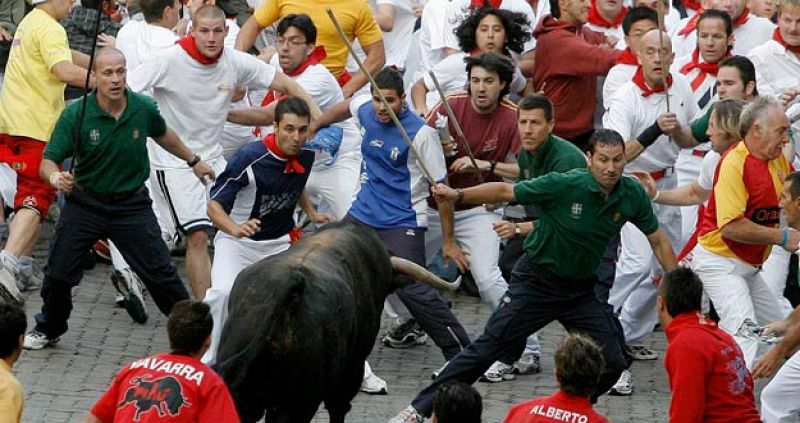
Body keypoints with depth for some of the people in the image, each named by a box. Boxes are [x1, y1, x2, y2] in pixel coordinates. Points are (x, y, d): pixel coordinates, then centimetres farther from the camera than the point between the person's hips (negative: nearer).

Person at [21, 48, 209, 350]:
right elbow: (48, 161, -20)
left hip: (131, 203, 1)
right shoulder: (75, 114, -18)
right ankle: (48, 330, 27)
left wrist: (193, 161, 26)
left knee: (160, 273, -1)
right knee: (58, 272, 2)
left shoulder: (144, 109, -10)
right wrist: (56, 176, -44)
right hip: (85, 202, -1)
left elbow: (163, 135, 14)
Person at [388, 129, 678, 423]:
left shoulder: (632, 195, -10)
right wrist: (458, 195, -26)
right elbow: (507, 191, -16)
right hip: (537, 282, -4)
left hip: (581, 288, 4)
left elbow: (658, 241, 3)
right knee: (487, 348, -9)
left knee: (612, 363, -4)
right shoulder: (564, 185, -22)